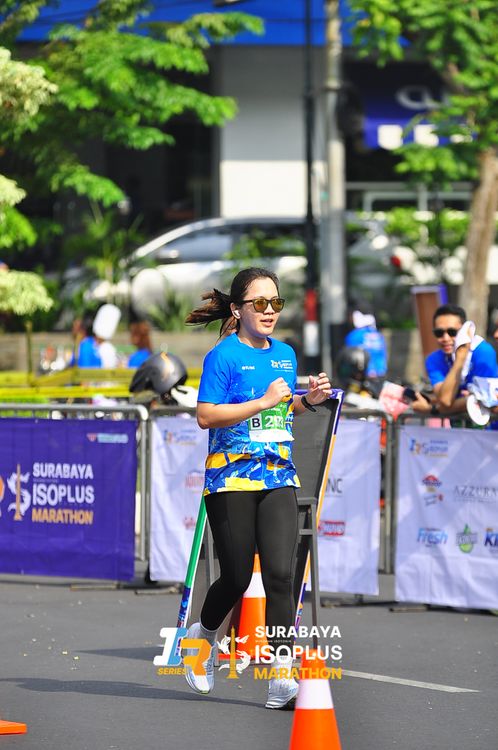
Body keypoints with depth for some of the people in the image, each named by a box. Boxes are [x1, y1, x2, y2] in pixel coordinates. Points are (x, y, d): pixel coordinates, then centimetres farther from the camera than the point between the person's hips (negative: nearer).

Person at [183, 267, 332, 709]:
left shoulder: (285, 354, 13)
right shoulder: (224, 355, -7)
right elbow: (206, 415, -15)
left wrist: (307, 400, 8)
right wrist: (264, 401, -19)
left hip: (279, 478, 4)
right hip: (231, 479, -4)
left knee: (280, 574, -9)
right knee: (237, 578, 2)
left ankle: (281, 678, -12)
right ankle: (203, 636, 34)